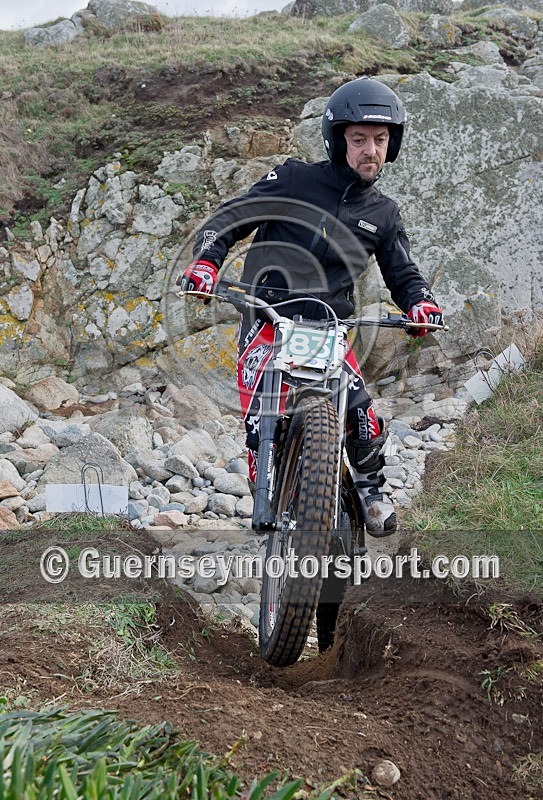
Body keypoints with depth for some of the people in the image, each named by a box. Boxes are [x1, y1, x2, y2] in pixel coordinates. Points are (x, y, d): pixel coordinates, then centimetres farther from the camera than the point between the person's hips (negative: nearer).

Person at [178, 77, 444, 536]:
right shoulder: (294, 180, -1)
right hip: (268, 320, -2)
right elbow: (231, 219, -1)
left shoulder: (384, 214, 12)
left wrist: (420, 301, -8)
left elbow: (402, 273, 16)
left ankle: (371, 486, 18)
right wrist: (205, 261, -20)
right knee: (260, 425, -19)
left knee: (364, 420, -15)